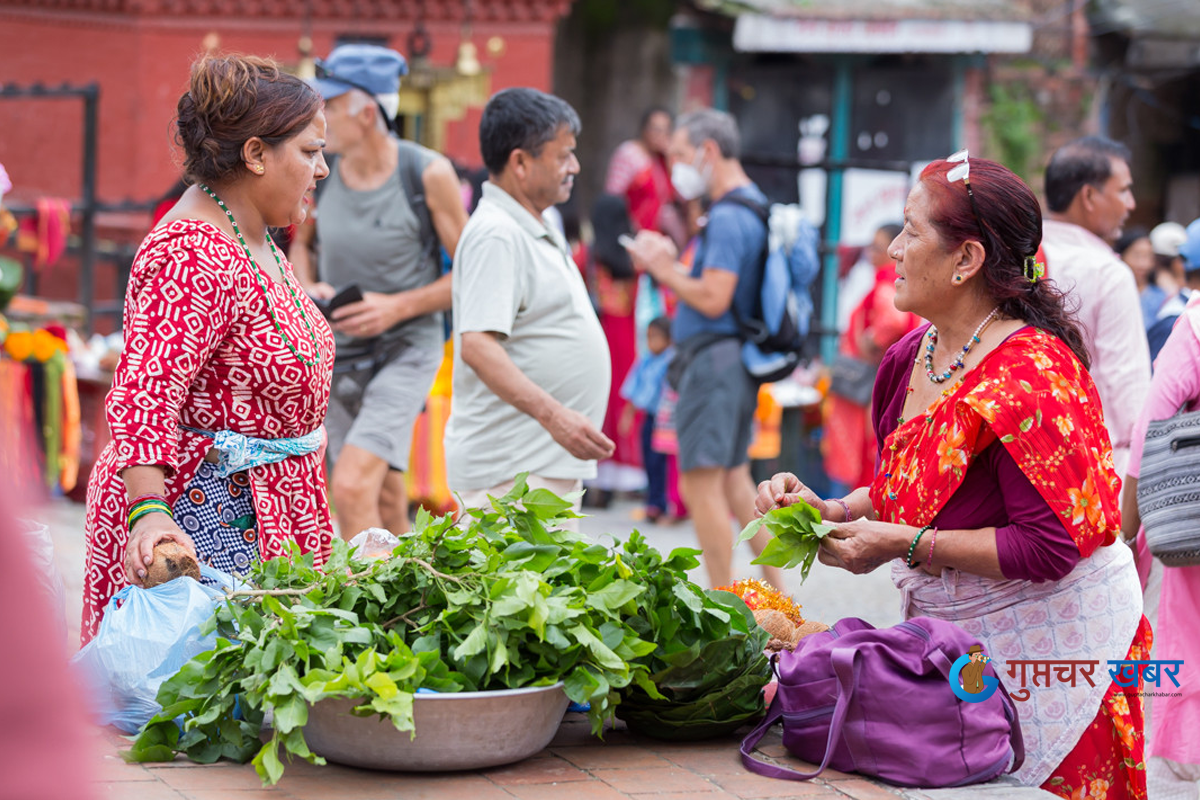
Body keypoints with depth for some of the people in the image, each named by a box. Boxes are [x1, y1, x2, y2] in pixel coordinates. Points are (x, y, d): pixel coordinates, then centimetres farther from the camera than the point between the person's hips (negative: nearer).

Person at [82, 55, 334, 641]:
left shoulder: (255, 241, 13)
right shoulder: (191, 257, -20)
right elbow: (143, 394, -30)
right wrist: (149, 511, -41)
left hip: (260, 513, 10)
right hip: (201, 510, -10)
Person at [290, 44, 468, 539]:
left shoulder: (428, 174, -14)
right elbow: (301, 243, 17)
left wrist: (398, 306, -18)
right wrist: (307, 287, -4)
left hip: (406, 348, -5)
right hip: (337, 348, 5)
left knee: (353, 487, -21)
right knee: (383, 496, 17)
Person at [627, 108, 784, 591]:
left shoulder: (728, 218, -16)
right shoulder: (754, 206, 16)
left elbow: (713, 299, -23)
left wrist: (666, 271, -9)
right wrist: (671, 265, 11)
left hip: (713, 356, -11)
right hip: (736, 357, 11)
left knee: (701, 483, -8)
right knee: (734, 477, 18)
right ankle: (777, 591, 22)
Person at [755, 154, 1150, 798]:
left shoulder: (1029, 374, -21)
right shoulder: (910, 358, 6)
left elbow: (1050, 547, -24)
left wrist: (905, 545, -21)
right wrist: (833, 511, 0)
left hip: (1046, 639, -7)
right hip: (954, 636, 8)